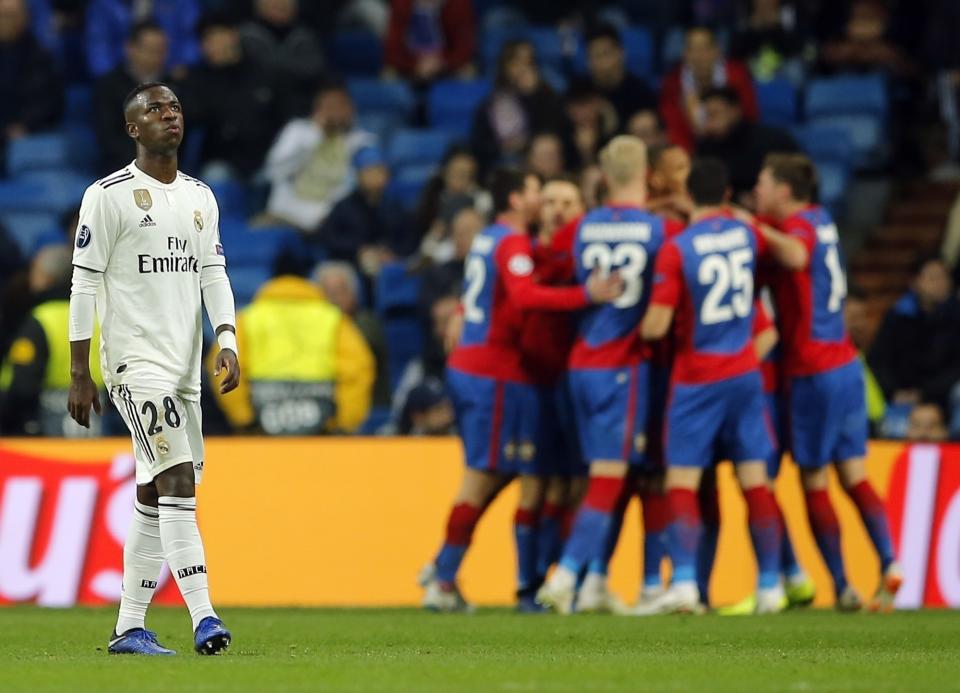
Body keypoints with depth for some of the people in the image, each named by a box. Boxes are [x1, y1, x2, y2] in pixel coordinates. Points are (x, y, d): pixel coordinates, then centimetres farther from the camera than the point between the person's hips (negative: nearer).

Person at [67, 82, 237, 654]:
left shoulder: (200, 197, 15)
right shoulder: (109, 195, -5)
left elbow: (213, 274, 13)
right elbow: (85, 284, -6)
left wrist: (228, 341, -4)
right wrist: (79, 374, -8)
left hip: (185, 366, 7)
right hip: (136, 361, -7)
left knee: (155, 499, 8)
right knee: (178, 483, -18)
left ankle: (129, 628, 14)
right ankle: (203, 618, -24)